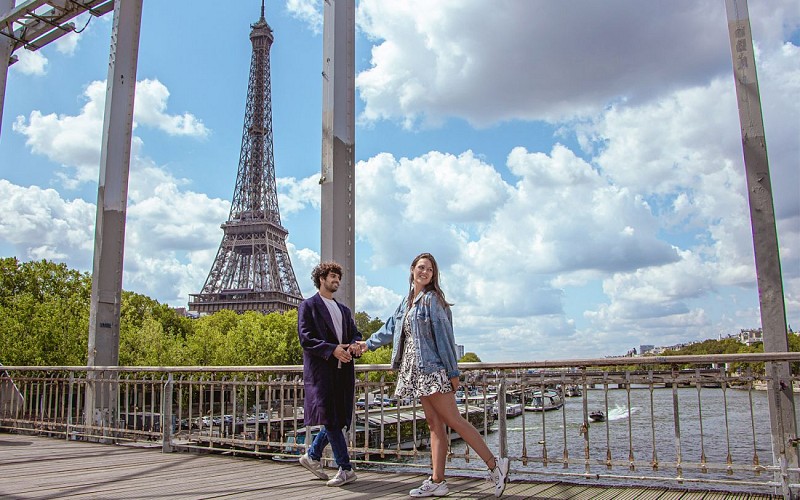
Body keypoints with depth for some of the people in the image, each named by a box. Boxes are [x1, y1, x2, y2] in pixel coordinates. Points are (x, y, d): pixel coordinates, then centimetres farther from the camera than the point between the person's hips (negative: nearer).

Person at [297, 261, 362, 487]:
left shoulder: (344, 310, 23)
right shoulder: (308, 306, 3)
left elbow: (355, 333, 20)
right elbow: (305, 337, -7)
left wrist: (353, 345, -5)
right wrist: (332, 349, -17)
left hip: (343, 369, 7)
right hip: (321, 369, -6)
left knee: (338, 419, 7)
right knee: (331, 418, -7)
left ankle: (312, 455, 26)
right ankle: (346, 469, -2)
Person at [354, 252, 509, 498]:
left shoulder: (432, 298, -7)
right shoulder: (408, 301, 16)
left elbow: (444, 336, -11)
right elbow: (391, 327, 30)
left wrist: (453, 371, -13)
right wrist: (369, 343, 38)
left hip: (432, 368, -8)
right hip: (417, 370, 8)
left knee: (452, 420, -8)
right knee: (435, 424, 9)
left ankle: (494, 465, -1)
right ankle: (437, 482, 11)